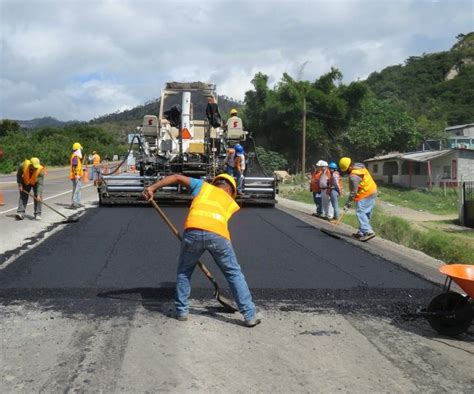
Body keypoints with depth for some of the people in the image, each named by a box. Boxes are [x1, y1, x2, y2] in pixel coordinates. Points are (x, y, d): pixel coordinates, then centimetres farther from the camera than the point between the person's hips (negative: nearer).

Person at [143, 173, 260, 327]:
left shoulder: (203, 186, 33)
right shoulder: (232, 203, 32)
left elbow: (176, 178, 26)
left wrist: (153, 188, 27)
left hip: (193, 231, 0)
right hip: (218, 234, 0)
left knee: (184, 271, 24)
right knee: (234, 274, 16)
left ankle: (182, 311, 28)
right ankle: (250, 315, 17)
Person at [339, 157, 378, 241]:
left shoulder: (354, 176, -20)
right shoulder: (360, 166, 7)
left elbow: (353, 192, -18)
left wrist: (348, 204, -13)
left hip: (364, 195, -10)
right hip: (373, 193, 10)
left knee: (360, 212, -13)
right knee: (366, 214, 12)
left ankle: (368, 232, -22)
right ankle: (361, 232, 19)